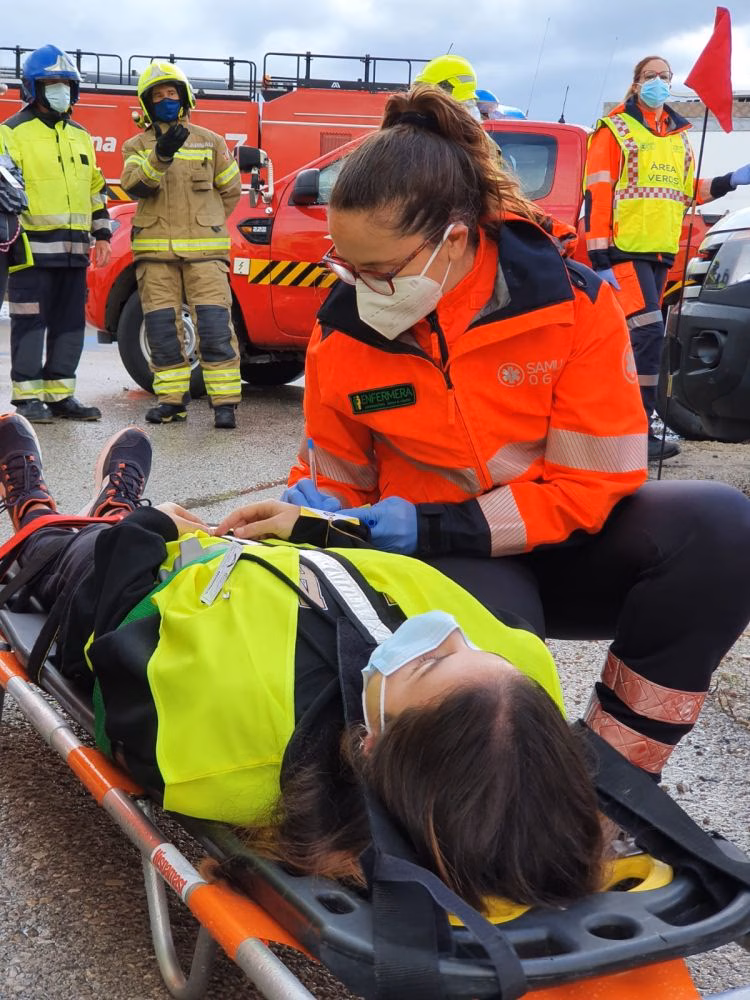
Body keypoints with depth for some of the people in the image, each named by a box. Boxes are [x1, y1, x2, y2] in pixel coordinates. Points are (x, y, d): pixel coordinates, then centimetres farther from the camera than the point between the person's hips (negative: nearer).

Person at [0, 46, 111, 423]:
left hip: (74, 249, 6)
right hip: (33, 248, -6)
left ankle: (60, 394, 16)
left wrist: (102, 233, 15)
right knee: (30, 323, -4)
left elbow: (96, 188, 23)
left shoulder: (81, 135, 18)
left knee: (70, 324, 8)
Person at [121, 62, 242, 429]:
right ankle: (172, 399, 12)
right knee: (162, 328, 3)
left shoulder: (210, 142, 11)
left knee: (215, 326, -10)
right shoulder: (138, 146, 10)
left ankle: (225, 402, -8)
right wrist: (160, 155, -25)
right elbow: (134, 186, -10)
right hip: (155, 250, 1)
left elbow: (230, 190, 19)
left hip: (204, 250, -1)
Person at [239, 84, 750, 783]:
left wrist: (434, 525, -24)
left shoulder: (574, 305, -16)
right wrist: (310, 508, -17)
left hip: (562, 545, 1)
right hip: (445, 567, -1)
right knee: (493, 620, -39)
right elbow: (337, 479, 8)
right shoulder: (341, 336, -9)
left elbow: (591, 486, -16)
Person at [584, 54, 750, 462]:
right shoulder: (614, 131, -1)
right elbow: (597, 196, -9)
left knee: (633, 336, 9)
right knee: (648, 331, -17)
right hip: (625, 249, -7)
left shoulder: (680, 137, 19)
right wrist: (601, 257, -17)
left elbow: (686, 192, 24)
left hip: (662, 251, 7)